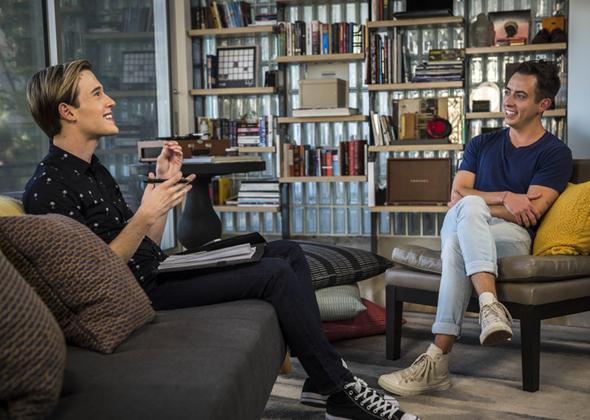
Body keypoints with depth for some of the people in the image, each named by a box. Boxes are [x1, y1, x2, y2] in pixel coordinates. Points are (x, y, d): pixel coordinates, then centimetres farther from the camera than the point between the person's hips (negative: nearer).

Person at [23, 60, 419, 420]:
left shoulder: (92, 168, 15)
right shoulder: (48, 189, -15)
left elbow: (145, 246, 13)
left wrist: (165, 183, 4)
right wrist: (144, 217, -25)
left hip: (157, 269, 10)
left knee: (289, 252, 4)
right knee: (276, 272, -19)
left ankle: (324, 379, 1)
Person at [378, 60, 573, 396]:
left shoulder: (555, 153, 7)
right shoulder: (482, 144, 23)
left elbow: (529, 214, -6)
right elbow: (457, 196, 9)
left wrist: (472, 205, -4)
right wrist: (505, 198, -8)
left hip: (513, 239, -3)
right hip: (458, 228, 4)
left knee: (457, 245, -38)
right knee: (470, 205, -35)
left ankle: (438, 360, -45)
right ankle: (490, 306, -49)